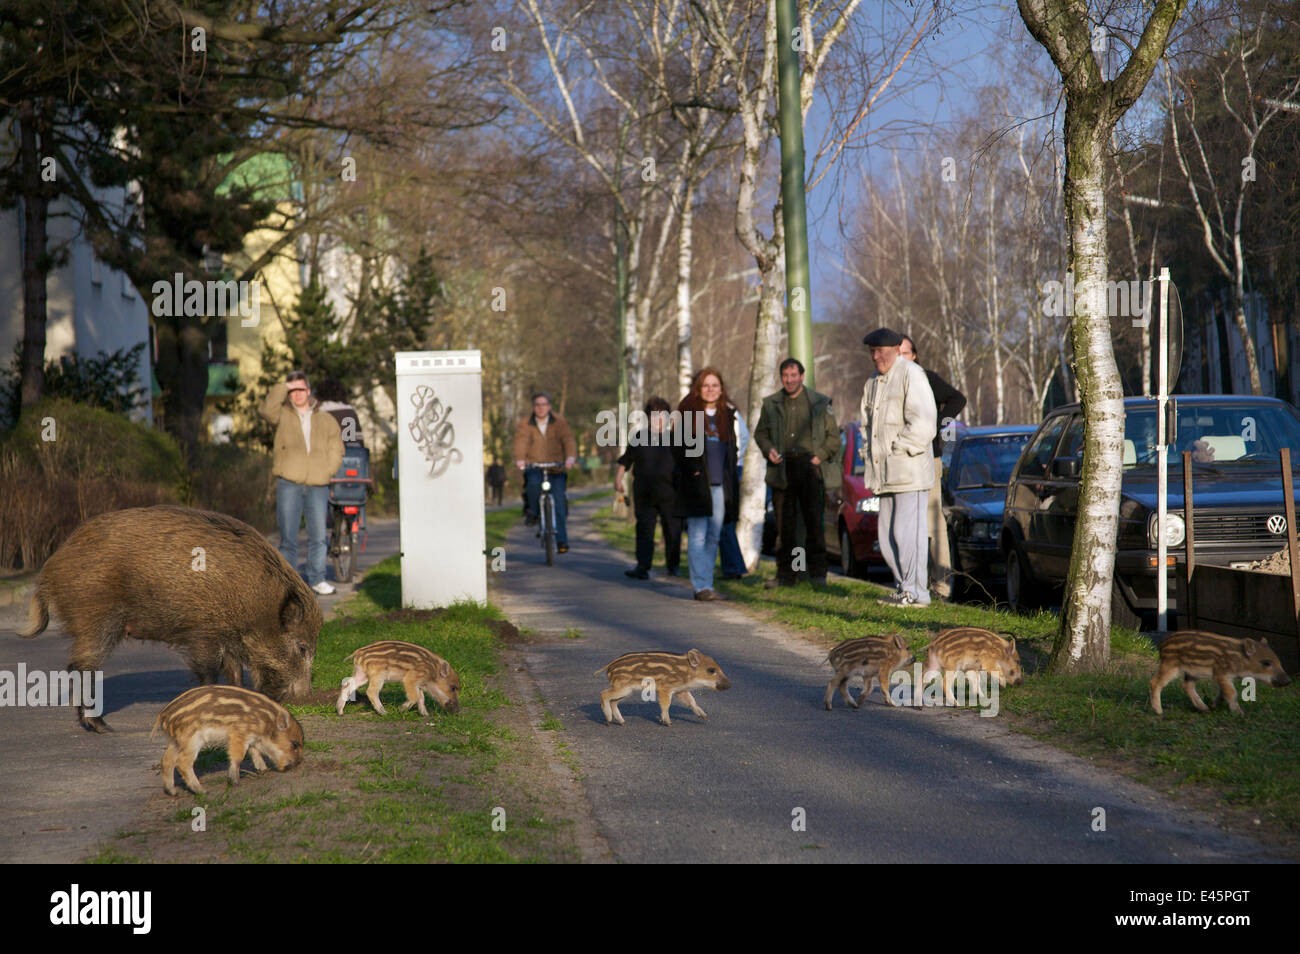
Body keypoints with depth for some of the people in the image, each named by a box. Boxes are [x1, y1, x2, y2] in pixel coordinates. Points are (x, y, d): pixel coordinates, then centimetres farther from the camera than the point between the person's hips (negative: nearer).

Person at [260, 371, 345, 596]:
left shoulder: (326, 420, 15)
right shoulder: (283, 415, 10)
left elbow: (336, 452, 13)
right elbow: (267, 409, -13)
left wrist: (324, 473, 0)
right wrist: (284, 387, -8)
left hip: (318, 486, 2)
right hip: (289, 485, -2)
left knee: (318, 535, 4)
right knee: (288, 537, -2)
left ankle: (317, 579, 13)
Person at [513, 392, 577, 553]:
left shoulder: (559, 423, 2)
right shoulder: (525, 425, 2)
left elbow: (569, 440, -12)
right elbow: (521, 442, -15)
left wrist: (571, 457, -33)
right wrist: (520, 459, -35)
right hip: (534, 466, 0)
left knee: (558, 502, -11)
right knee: (533, 484, -33)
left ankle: (561, 540, -7)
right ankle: (532, 512, -3)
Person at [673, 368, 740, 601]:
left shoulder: (727, 414, 13)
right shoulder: (688, 413, -1)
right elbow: (678, 446, -2)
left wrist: (731, 481, 10)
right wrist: (692, 469, -12)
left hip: (720, 485, 5)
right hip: (697, 484, -5)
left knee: (713, 537, 7)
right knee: (698, 536, -8)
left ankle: (706, 584, 12)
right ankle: (701, 586, -10)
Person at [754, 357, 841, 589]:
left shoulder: (819, 403, 7)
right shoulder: (771, 404, 13)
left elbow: (833, 436, 10)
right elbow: (760, 432, 21)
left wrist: (821, 455, -4)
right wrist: (768, 449, 1)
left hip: (809, 466, -2)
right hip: (782, 469, 2)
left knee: (814, 522, -4)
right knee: (784, 525, 3)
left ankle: (817, 573, 2)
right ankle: (785, 574, 8)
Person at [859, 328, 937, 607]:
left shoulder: (911, 375, -7)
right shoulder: (872, 383, 20)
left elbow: (923, 423, -15)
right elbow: (868, 425, 26)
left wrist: (898, 448, -15)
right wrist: (870, 459, 12)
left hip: (909, 470, -9)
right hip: (885, 473, 9)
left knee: (906, 531, -11)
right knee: (887, 535, 8)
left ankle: (916, 592, -7)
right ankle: (905, 587, 15)